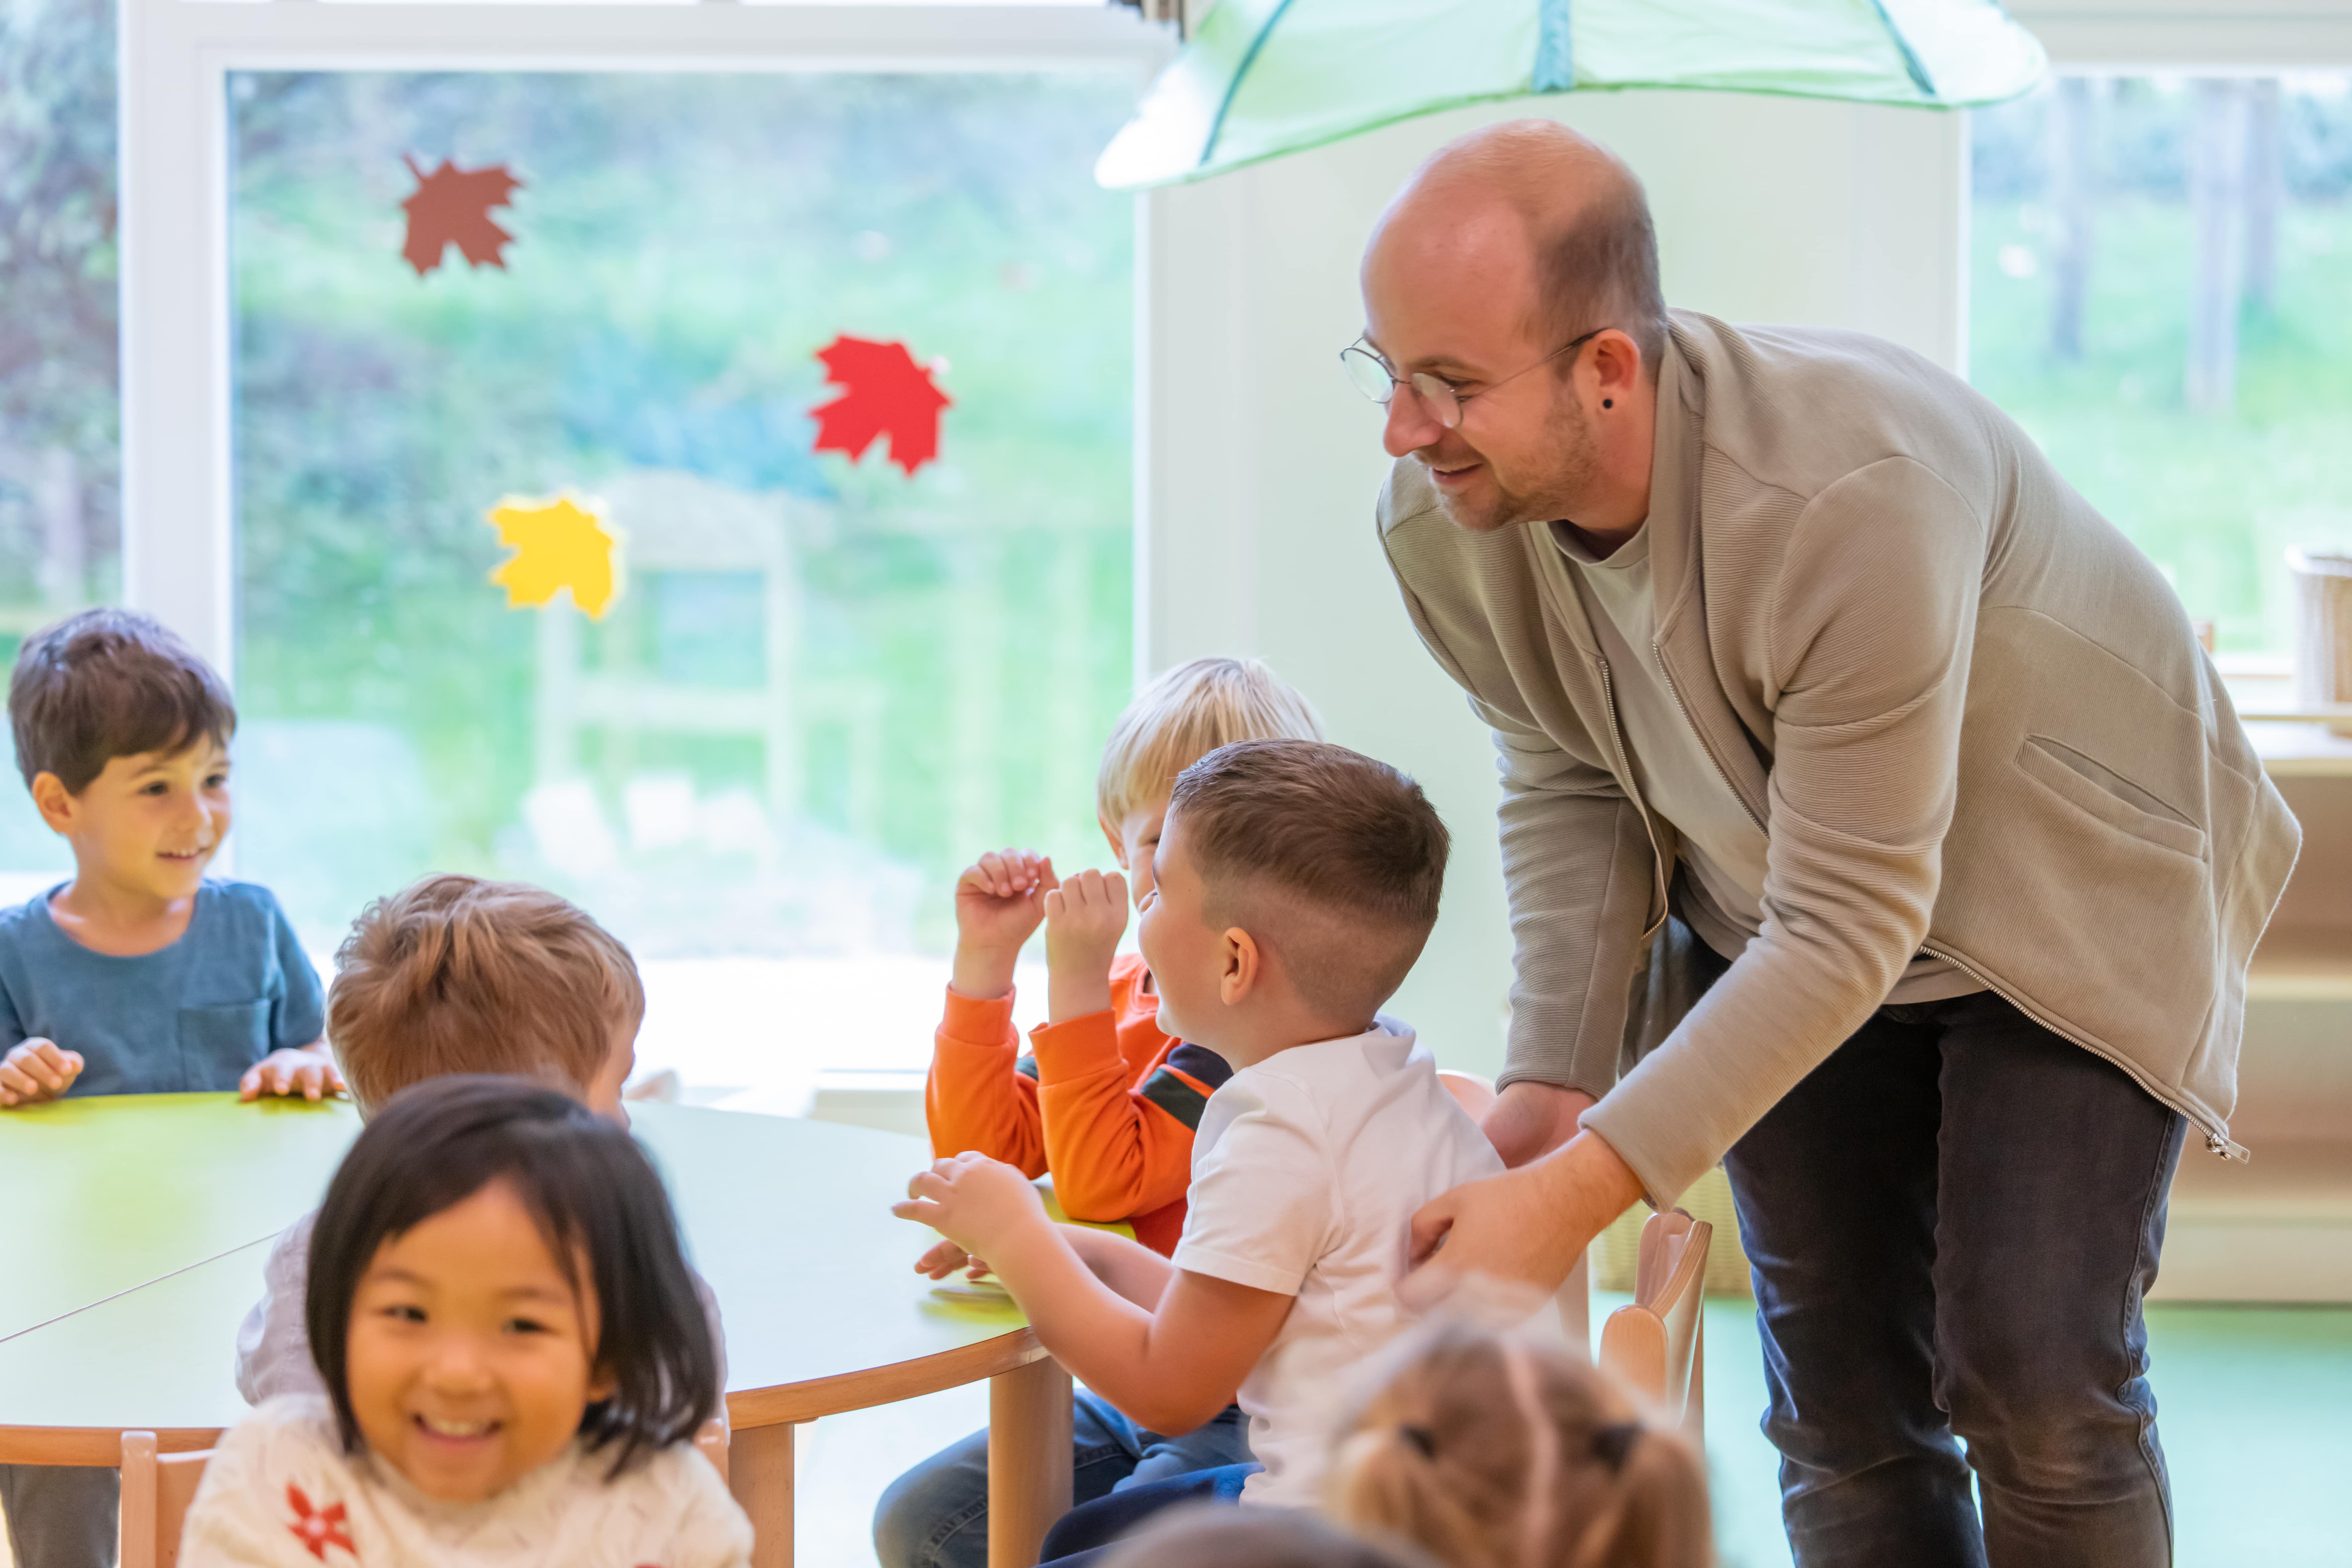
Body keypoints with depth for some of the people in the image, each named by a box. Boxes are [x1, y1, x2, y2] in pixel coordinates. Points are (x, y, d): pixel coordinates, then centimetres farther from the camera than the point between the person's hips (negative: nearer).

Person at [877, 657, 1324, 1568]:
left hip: (1249, 1413, -9)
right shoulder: (1123, 990, 9)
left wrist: (1075, 986, -23)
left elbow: (1099, 1184, -22)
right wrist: (985, 961, -2)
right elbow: (979, 1150, 5)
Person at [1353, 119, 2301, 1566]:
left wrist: (1579, 1194, -37)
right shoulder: (1444, 523, -20)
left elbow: (1848, 930, -35)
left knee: (2034, 1379, -14)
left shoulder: (1850, 497, -40)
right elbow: (1567, 791, -3)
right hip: (1772, 917, 5)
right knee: (1842, 1404, 5)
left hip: (2068, 892, -5)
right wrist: (1552, 1081, -16)